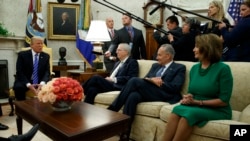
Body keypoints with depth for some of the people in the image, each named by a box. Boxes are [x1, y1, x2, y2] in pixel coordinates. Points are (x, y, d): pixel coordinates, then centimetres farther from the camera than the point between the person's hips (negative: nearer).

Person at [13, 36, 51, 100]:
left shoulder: (46, 56, 6)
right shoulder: (22, 55, -1)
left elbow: (47, 72, -1)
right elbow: (19, 72, -8)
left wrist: (42, 83, -23)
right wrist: (28, 85, -23)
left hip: (40, 82, 2)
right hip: (24, 82, -1)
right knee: (18, 87, -33)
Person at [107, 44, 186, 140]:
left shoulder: (180, 68, 10)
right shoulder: (155, 66, 28)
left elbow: (175, 88, -5)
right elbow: (144, 79, 16)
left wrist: (158, 82, -6)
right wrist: (152, 80, -5)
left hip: (163, 95, -5)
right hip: (147, 93, 6)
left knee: (135, 80, -25)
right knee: (132, 96, -31)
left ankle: (111, 110, -19)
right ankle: (124, 133, -27)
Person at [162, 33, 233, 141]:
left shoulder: (223, 69, -10)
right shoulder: (194, 68, 8)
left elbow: (224, 101, -12)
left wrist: (197, 102, -17)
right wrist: (187, 98, -9)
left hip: (217, 111, -4)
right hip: (196, 107, 5)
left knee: (189, 114, -34)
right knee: (177, 110, -28)